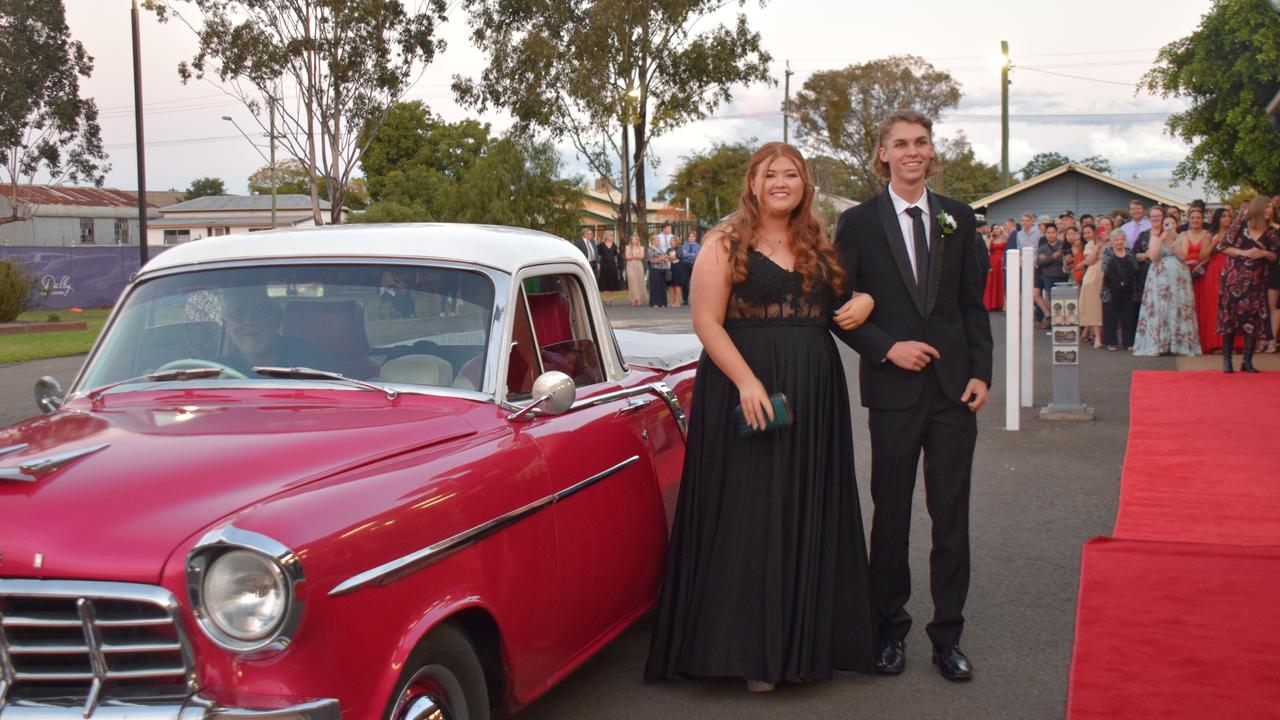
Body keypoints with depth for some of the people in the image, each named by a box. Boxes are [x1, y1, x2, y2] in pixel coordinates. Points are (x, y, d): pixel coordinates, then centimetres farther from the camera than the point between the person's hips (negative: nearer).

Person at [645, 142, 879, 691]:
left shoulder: (821, 247, 13)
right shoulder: (724, 244, -2)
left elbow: (849, 297, 26)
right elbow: (706, 322, -9)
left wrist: (865, 301, 1)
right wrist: (746, 381, -20)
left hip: (815, 396, 5)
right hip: (744, 390, -5)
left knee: (808, 516, 8)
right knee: (748, 517, -1)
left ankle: (806, 641, 19)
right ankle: (750, 650, 9)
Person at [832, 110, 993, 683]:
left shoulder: (958, 218, 8)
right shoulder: (858, 222, 0)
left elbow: (974, 303, 9)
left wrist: (981, 372, 0)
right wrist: (888, 347, -13)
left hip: (953, 386, 2)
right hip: (893, 386, -2)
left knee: (951, 514, 5)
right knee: (891, 512, 7)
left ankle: (947, 635, 16)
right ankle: (890, 629, 21)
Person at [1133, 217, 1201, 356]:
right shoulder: (1155, 238, 8)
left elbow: (1183, 256, -7)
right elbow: (1153, 257, -6)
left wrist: (1174, 239, -12)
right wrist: (1161, 239, -10)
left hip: (1178, 279, 1)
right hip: (1160, 279, -1)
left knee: (1178, 309, -3)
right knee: (1158, 309, -6)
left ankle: (1179, 344, -1)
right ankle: (1156, 345, -6)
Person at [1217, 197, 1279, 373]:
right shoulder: (1240, 226, -2)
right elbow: (1222, 247, -2)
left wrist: (1264, 253, -10)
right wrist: (1243, 253, -13)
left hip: (1256, 282, 3)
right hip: (1234, 280, -3)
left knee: (1253, 319, -3)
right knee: (1230, 317, -2)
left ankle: (1247, 361, 4)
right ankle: (1226, 359, 6)